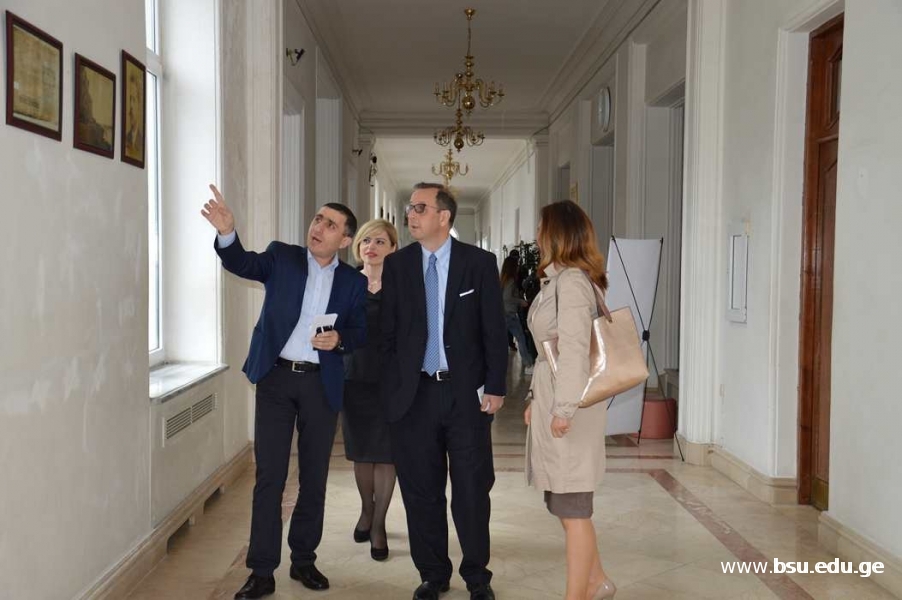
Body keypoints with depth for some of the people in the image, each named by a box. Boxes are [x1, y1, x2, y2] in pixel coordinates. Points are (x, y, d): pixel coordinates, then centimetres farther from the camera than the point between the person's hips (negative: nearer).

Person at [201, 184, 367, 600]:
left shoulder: (353, 281, 4)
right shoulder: (282, 257, 3)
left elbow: (360, 332, 5)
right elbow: (242, 264, -14)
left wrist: (340, 340, -16)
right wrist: (227, 233, -34)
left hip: (322, 383, 1)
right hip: (276, 378, -1)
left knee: (314, 476, 10)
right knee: (269, 475, 0)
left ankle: (303, 560, 26)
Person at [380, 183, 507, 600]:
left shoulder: (480, 262, -1)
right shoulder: (396, 264, 4)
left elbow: (494, 329, -1)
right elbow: (387, 332, 5)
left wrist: (495, 387, -5)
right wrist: (390, 390, 1)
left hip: (465, 393, -1)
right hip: (414, 394, 2)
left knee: (472, 489, 6)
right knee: (421, 491, 10)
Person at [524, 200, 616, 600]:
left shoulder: (571, 280, -14)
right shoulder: (559, 278, 16)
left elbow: (574, 347, -22)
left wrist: (565, 407, -24)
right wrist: (538, 399, 18)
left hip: (569, 405, -10)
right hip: (552, 397, 10)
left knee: (573, 510, 0)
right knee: (562, 505, 17)